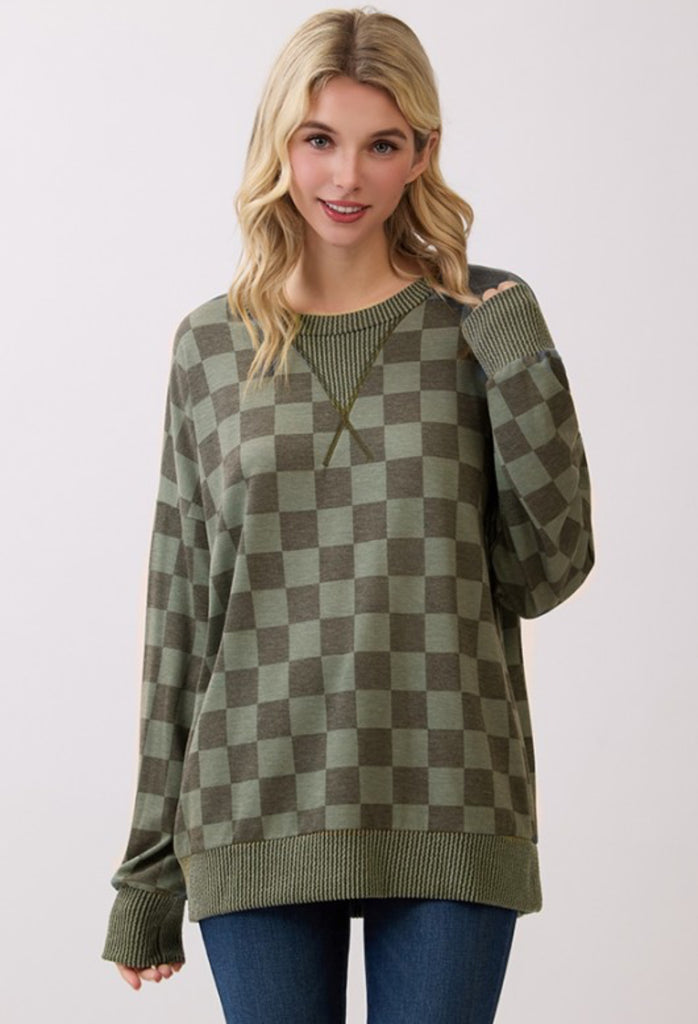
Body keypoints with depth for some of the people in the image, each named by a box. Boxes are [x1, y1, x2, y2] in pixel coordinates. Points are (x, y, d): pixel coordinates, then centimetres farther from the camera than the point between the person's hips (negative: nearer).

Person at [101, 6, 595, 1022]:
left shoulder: (484, 323, 3)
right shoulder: (212, 346, 6)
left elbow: (545, 573, 1)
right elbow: (180, 608, 7)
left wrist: (522, 365, -9)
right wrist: (149, 865, 7)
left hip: (448, 815, -1)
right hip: (258, 813, 1)